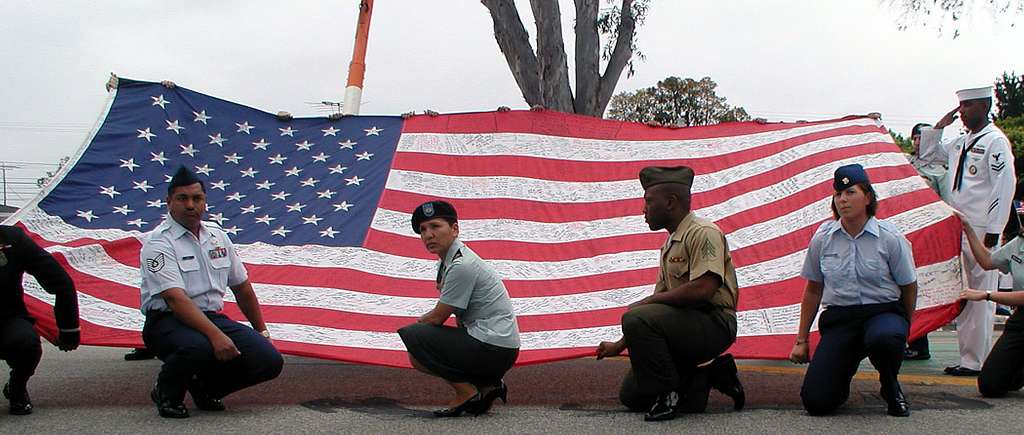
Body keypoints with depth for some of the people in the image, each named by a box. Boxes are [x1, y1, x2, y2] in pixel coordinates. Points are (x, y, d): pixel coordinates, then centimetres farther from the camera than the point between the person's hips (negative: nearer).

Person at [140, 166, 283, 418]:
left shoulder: (217, 236, 12)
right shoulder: (158, 243, -10)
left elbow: (242, 288, 21)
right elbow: (176, 298, -23)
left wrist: (261, 331, 23)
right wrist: (215, 335, -34)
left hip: (213, 318, 6)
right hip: (169, 321, -6)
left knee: (269, 360, -14)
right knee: (198, 347, -40)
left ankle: (205, 386, 12)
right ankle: (167, 394, -5)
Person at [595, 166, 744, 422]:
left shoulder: (703, 233, -12)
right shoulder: (669, 245, 18)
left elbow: (702, 289, -25)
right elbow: (660, 300, 21)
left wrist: (645, 303, -15)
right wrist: (621, 345, 18)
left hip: (714, 324, -9)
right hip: (685, 327, 10)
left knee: (636, 318, -30)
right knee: (631, 396, 6)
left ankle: (669, 394, -14)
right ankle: (710, 375, 12)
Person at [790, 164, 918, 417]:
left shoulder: (890, 238, -5)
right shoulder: (822, 238, 2)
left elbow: (909, 287, 5)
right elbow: (813, 291, 11)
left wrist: (903, 330, 12)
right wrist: (802, 340, 12)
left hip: (884, 312, -2)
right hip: (839, 318, 2)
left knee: (884, 338, -42)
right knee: (815, 401, -15)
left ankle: (890, 386, -6)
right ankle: (844, 368, 22)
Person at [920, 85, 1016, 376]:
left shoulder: (995, 141, -8)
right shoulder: (961, 142, 15)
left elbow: (1005, 187, -13)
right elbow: (930, 150, 31)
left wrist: (993, 230, -17)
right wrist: (939, 126, 14)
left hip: (981, 232, -8)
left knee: (980, 297, -3)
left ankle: (977, 362, 1)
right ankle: (967, 357, 19)